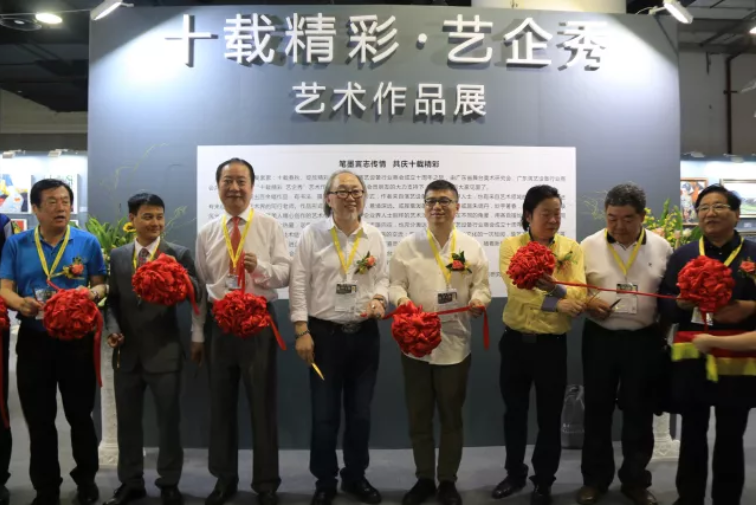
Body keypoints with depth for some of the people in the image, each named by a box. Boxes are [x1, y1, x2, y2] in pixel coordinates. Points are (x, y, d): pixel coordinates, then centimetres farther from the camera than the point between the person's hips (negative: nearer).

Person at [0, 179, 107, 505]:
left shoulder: (87, 242, 1)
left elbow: (101, 286, 2)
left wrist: (92, 293, -21)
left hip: (77, 340, -1)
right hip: (34, 340, 1)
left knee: (80, 415, 10)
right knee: (39, 420, 9)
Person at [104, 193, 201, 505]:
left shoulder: (179, 255, -4)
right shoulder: (117, 256, 8)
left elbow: (197, 296, -13)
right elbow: (112, 299, 10)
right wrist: (112, 328, -6)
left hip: (164, 352, -3)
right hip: (127, 351, 4)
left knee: (168, 420, 7)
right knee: (127, 420, 15)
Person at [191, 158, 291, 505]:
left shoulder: (270, 227, -1)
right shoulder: (207, 233, 8)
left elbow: (286, 274, -7)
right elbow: (199, 286, 9)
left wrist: (260, 266, -27)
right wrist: (197, 333, 8)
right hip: (220, 323, 3)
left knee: (262, 403, 5)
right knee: (220, 403, 13)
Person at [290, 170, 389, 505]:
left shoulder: (374, 237, 4)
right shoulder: (312, 235, -4)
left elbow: (383, 277, 11)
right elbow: (299, 283, -5)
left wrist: (379, 299, -11)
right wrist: (302, 331, -10)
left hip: (365, 334, 3)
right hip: (324, 334, -3)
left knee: (360, 412, 13)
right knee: (324, 413, 5)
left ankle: (355, 476, 32)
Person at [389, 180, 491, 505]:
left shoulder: (472, 247, 4)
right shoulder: (407, 246, 4)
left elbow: (481, 287, 4)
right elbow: (395, 284, 2)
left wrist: (478, 300, -18)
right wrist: (401, 299, -19)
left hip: (454, 343, 0)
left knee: (451, 416, 10)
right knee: (418, 416, 10)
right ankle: (424, 479, 28)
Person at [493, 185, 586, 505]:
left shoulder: (571, 248, -2)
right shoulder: (511, 246, -3)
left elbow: (578, 297, -15)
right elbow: (516, 289, -19)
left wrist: (555, 287, -34)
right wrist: (557, 303, -29)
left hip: (552, 343, -1)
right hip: (516, 341, 1)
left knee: (549, 416, 11)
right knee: (514, 412, 15)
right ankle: (515, 474, 36)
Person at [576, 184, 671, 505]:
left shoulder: (661, 247, 0)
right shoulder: (589, 246, -3)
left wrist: (663, 332, -3)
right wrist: (586, 302, -19)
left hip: (645, 340, 1)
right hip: (600, 338, 0)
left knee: (639, 412, 11)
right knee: (597, 409, 9)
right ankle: (595, 479, 25)